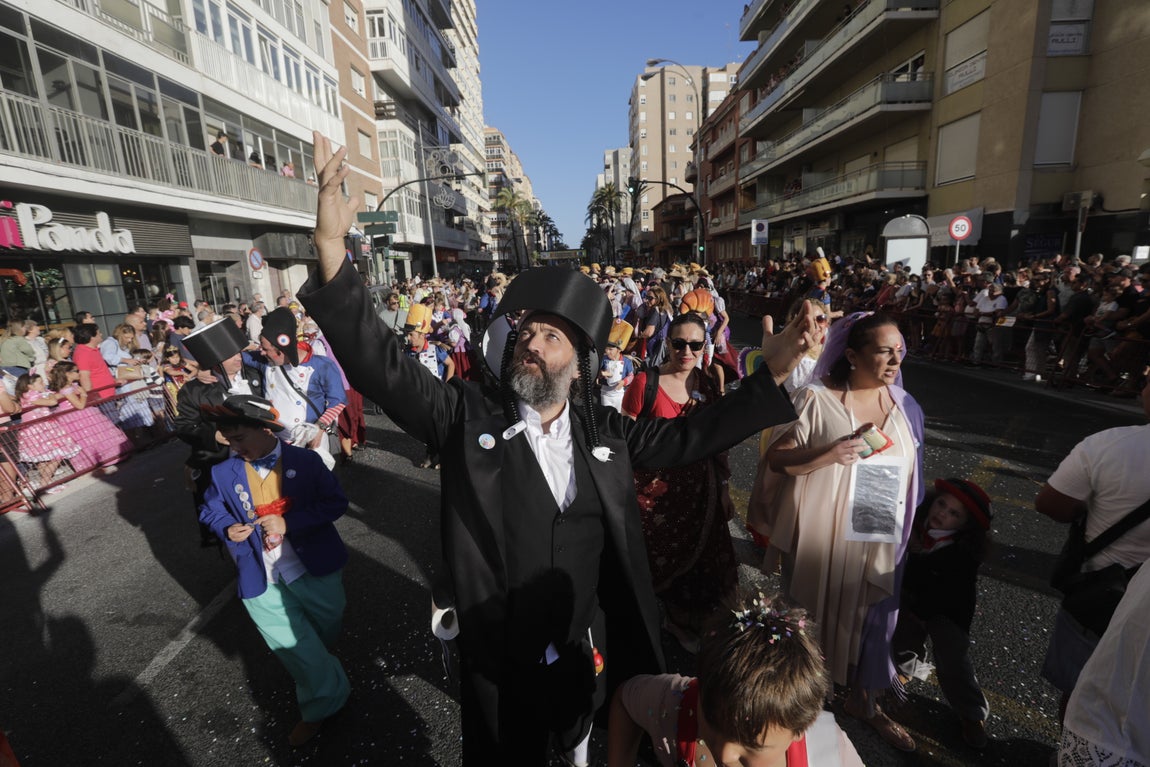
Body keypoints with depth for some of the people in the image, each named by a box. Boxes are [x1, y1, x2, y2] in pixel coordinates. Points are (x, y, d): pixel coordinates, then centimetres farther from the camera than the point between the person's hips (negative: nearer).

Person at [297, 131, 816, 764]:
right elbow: (383, 367, -23)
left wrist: (769, 375, -8)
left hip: (592, 649, 2)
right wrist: (332, 249, -34)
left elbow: (689, 436, -2)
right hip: (499, 660, -1)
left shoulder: (603, 429, -6)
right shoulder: (465, 416, -13)